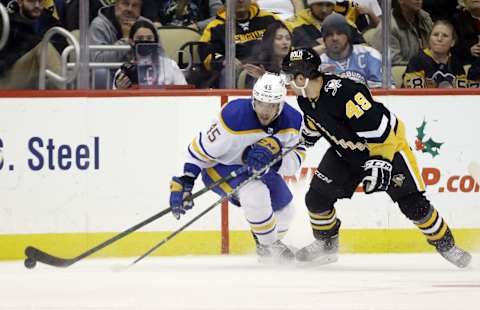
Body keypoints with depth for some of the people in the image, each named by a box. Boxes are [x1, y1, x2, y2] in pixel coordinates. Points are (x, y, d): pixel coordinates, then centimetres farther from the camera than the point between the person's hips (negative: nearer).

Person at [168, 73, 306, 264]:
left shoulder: (292, 121, -20)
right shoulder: (234, 117, -35)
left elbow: (294, 161, -22)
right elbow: (200, 149, -27)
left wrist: (273, 158, -43)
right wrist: (184, 182, -29)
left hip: (259, 168, 6)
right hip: (220, 167, -6)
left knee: (284, 212, 10)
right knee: (255, 194, -31)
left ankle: (271, 243, 43)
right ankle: (269, 247, -8)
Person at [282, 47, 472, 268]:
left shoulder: (342, 92, -36)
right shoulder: (306, 99, -8)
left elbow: (378, 127, -35)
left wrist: (381, 163, -36)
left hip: (386, 144, -8)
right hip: (346, 152, 8)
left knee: (413, 204, -11)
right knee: (317, 197, -2)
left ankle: (445, 245, 6)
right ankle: (326, 245, 20)